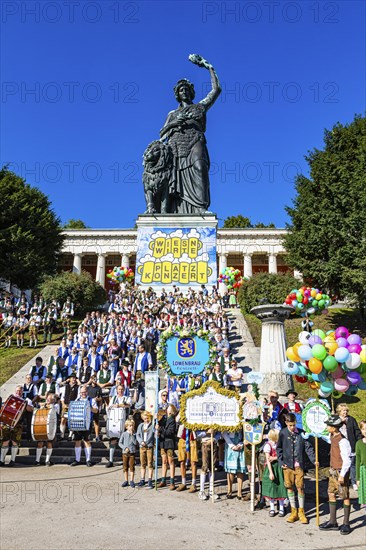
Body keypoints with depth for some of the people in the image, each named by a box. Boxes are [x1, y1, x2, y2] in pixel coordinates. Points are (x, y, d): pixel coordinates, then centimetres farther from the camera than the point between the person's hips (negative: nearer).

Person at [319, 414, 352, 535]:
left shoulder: (342, 441, -22)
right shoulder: (333, 437, 3)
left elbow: (347, 460, -21)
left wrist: (342, 475, -20)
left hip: (341, 471, -9)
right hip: (333, 470, 9)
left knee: (345, 497, 4)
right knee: (331, 494, 12)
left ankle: (346, 524, 15)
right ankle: (332, 522, 21)